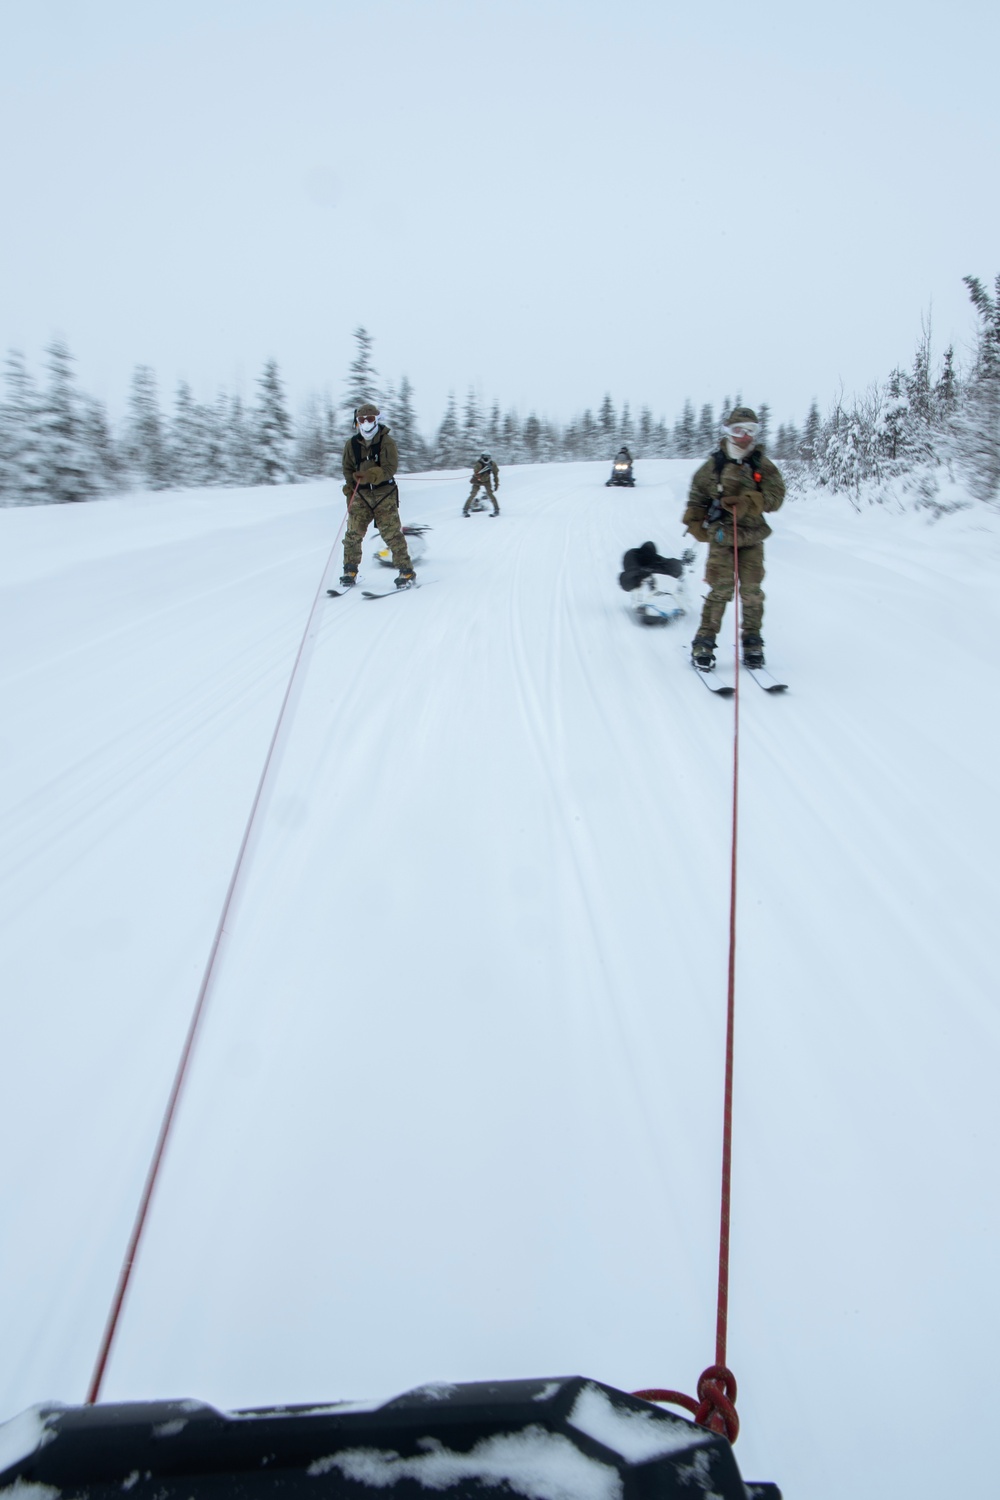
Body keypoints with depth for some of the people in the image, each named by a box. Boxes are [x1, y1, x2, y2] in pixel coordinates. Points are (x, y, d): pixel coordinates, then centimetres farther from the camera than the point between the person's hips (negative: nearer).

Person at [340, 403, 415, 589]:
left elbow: (390, 468, -13)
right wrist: (350, 492, 3)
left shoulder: (387, 441, -4)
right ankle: (350, 571, 10)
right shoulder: (351, 444, 6)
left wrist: (368, 475, -27)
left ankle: (406, 570, 2)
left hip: (384, 493, -3)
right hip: (361, 494, 3)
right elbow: (348, 469, 14)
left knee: (391, 533, -6)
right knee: (353, 532, -2)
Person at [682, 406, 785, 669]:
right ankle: (704, 643, -3)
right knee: (721, 588, -10)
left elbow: (776, 495, -5)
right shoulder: (715, 465, 3)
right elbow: (696, 496, 12)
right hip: (721, 537, -2)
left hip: (752, 538, 2)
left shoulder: (763, 465, 6)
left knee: (752, 590, 1)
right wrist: (695, 523, 2)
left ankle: (752, 642, 14)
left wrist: (747, 503, -20)